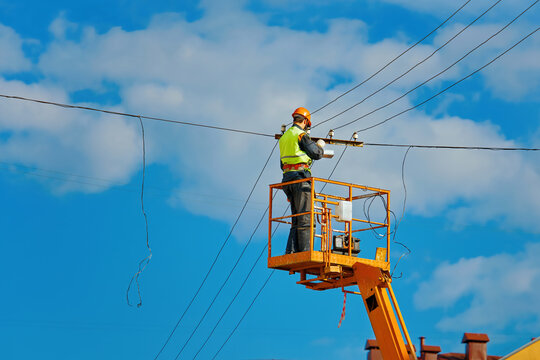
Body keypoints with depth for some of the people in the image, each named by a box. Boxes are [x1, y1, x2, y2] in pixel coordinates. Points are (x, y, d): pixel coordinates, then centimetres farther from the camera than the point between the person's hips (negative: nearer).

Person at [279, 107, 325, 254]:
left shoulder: (283, 137, 20)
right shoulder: (301, 134, -6)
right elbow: (316, 154, -10)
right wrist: (320, 145, 12)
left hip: (287, 176, 8)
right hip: (301, 177, -8)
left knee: (296, 219, 9)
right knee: (305, 217, -11)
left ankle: (290, 251, 0)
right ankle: (305, 251, -17)